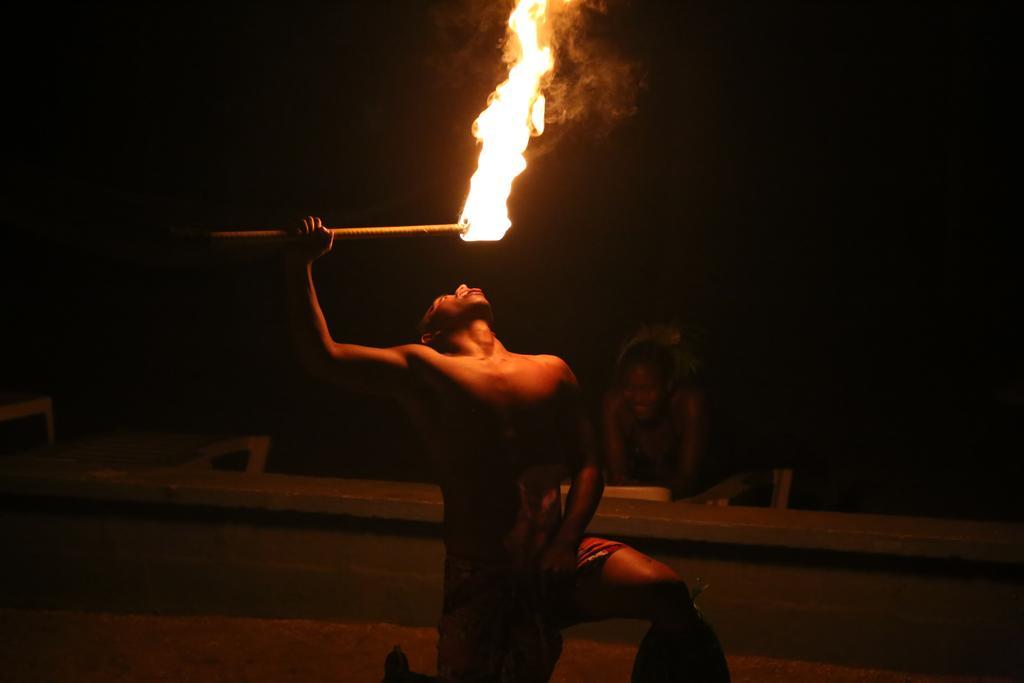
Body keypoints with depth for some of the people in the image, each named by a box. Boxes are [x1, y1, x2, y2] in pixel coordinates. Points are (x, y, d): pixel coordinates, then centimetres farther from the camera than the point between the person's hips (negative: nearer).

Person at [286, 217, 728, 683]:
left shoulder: (551, 372, 12)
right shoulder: (423, 372, 3)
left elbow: (587, 468, 9)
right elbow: (323, 357, -5)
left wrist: (566, 542, -7)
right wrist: (301, 266, -8)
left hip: (557, 562, 2)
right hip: (479, 579, -1)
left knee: (665, 590, -23)